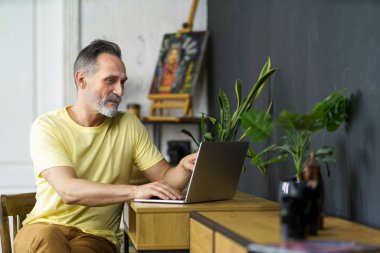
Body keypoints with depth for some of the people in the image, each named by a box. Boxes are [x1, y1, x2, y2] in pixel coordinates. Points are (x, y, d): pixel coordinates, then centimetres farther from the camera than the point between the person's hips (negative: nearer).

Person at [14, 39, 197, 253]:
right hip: (45, 228, -2)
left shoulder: (129, 125, 7)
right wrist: (135, 191, -32)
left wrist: (184, 168, -18)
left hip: (96, 236, 2)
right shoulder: (47, 127, -6)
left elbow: (165, 179, 6)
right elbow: (68, 190, -21)